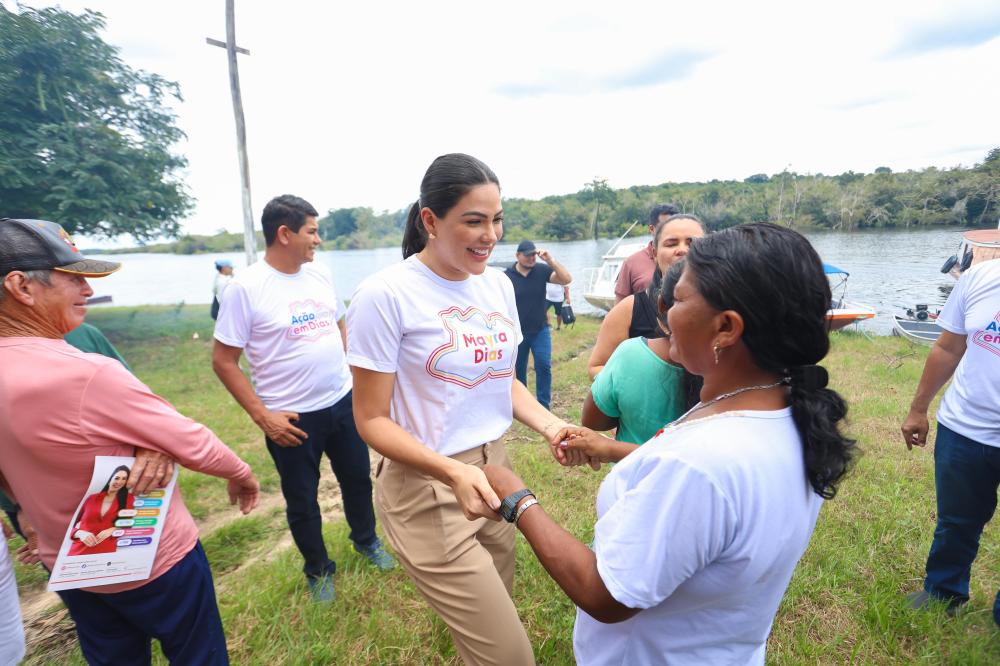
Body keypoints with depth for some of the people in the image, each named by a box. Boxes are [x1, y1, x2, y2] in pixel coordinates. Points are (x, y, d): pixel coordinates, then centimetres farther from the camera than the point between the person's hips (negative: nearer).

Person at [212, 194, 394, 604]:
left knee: (358, 478, 20)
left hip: (343, 402, 5)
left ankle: (366, 540, 48)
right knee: (302, 500, 15)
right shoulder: (245, 288, -15)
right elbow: (223, 360, -12)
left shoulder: (320, 274, 1)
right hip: (291, 417, -4)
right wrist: (261, 416, -15)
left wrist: (350, 372, 7)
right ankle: (318, 570, 40)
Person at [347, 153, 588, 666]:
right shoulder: (385, 295, -17)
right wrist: (452, 472, -28)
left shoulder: (498, 284, 2)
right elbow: (372, 419, -14)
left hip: (494, 471, 6)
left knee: (494, 612, 23)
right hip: (427, 489, -6)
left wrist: (549, 424, -6)